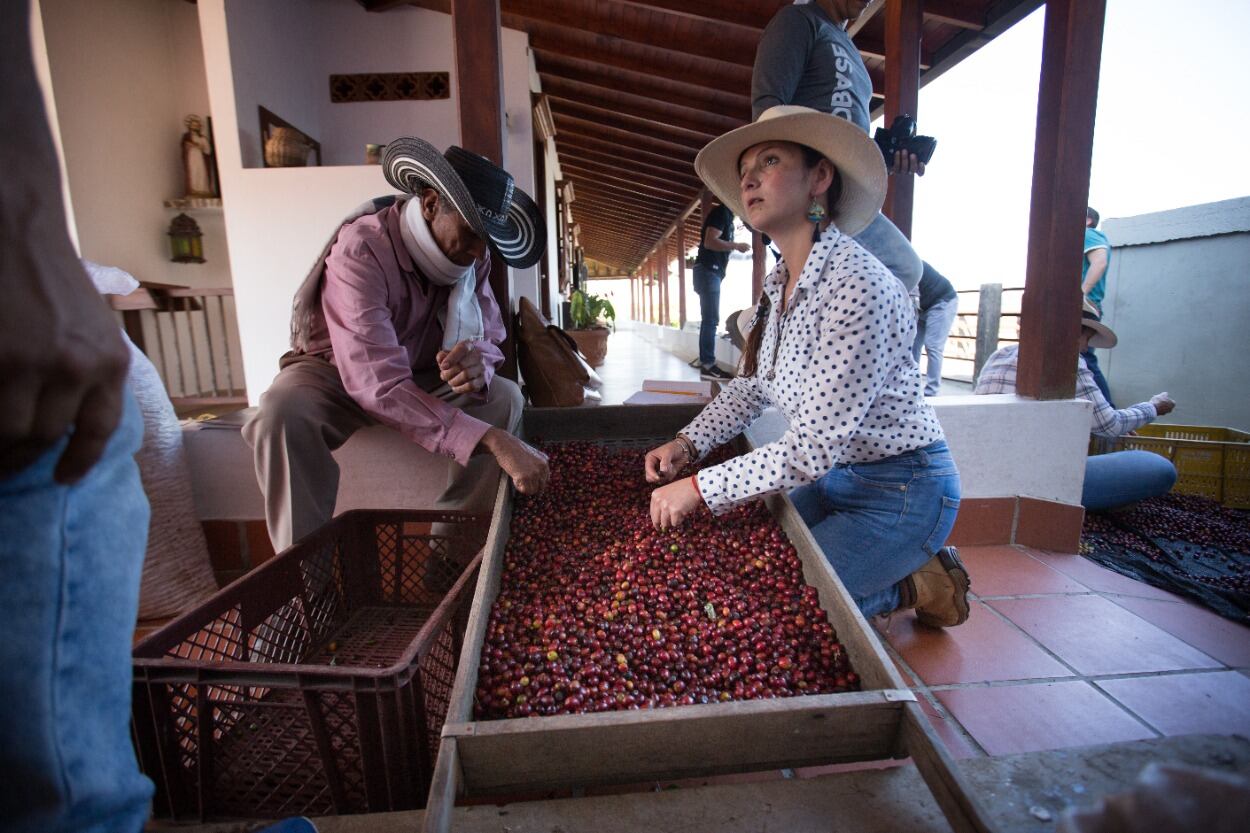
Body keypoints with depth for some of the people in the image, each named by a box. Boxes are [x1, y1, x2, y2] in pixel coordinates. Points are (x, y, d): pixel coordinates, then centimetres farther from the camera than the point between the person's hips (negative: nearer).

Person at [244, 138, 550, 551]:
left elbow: (488, 336, -9)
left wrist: (478, 364, -37)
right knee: (283, 413, -36)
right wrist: (491, 440, -54)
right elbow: (378, 385, -43)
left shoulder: (469, 253, -13)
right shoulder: (361, 249, -32)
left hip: (420, 375, 5)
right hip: (338, 374, -4)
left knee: (505, 397, -19)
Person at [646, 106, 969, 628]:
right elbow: (750, 387, 10)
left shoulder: (857, 285, -27)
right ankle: (907, 566, 21)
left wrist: (699, 489, -23)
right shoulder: (779, 283, 1)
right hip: (839, 477, 8)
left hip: (903, 492, -8)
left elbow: (813, 447, -29)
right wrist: (687, 443, -5)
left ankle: (913, 586, 9)